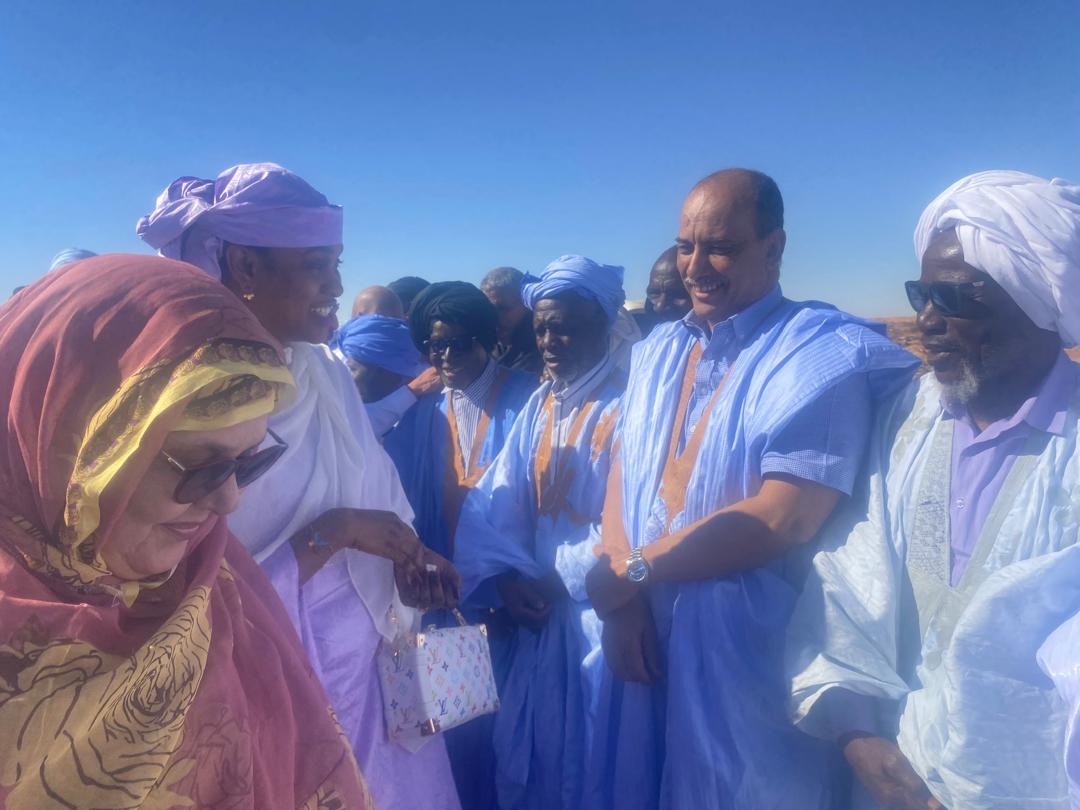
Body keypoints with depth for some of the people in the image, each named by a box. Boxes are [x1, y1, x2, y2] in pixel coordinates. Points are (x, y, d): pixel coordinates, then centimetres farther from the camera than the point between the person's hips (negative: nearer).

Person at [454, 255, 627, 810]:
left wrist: (564, 579, -14)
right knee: (531, 752, 17)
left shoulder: (627, 404, -13)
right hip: (540, 608, 6)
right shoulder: (538, 406, 8)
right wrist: (506, 576, -10)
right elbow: (495, 499, 3)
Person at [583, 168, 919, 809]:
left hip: (749, 653, -6)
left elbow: (782, 519, -22)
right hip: (645, 634, 6)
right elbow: (622, 476, 4)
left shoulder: (822, 357, -13)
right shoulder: (658, 352, 8)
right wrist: (622, 601, -12)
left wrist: (630, 571, -13)